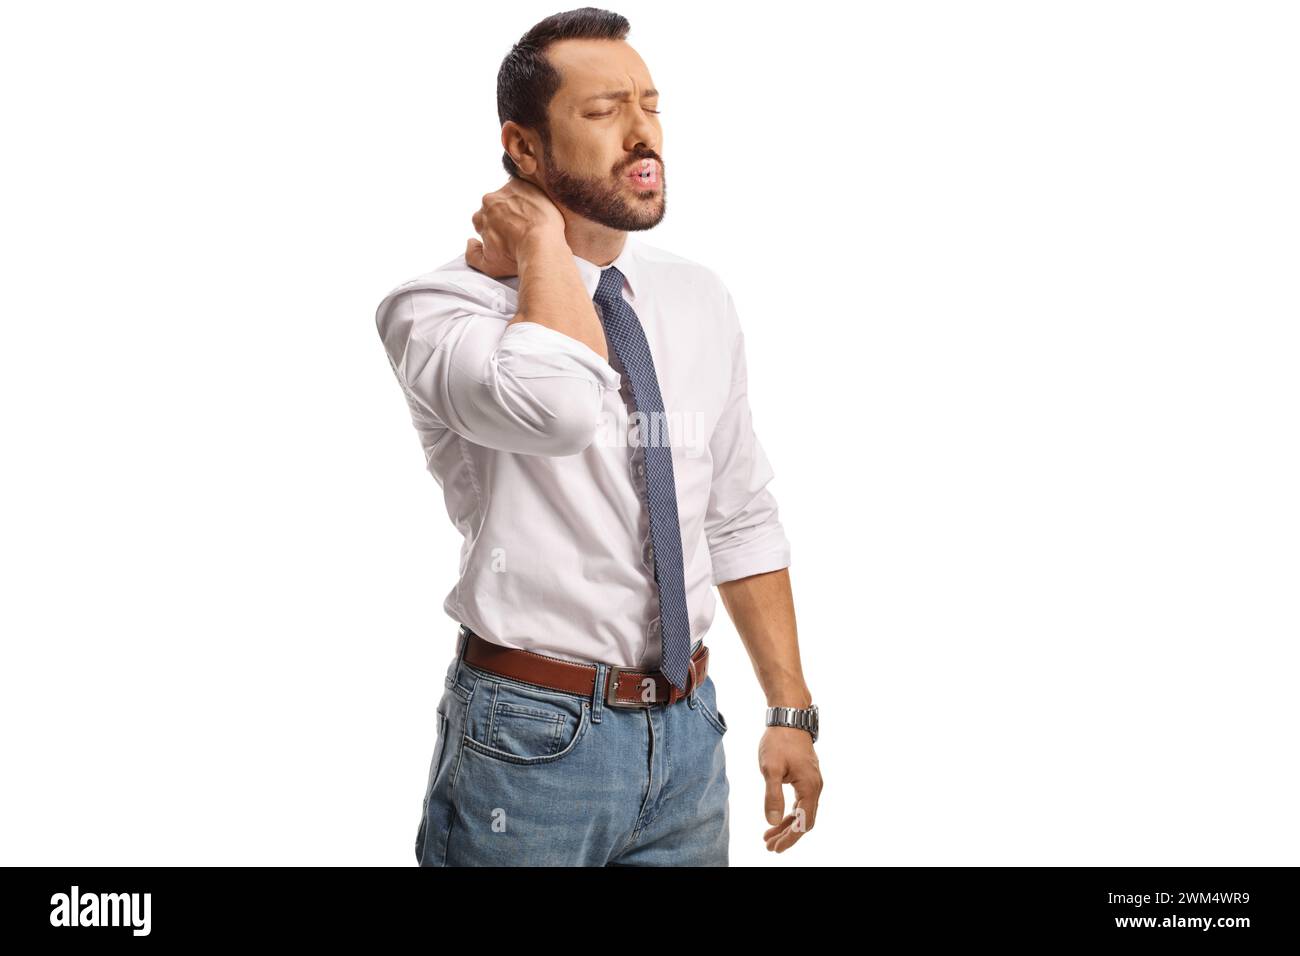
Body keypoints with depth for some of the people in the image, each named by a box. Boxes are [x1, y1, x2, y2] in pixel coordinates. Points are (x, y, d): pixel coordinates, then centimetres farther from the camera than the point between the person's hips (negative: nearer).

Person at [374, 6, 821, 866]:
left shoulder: (700, 301, 6)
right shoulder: (439, 309, -14)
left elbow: (741, 521, 11)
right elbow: (555, 406, -37)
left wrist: (792, 712, 8)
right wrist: (541, 245, -20)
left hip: (688, 730, 5)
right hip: (534, 735, -5)